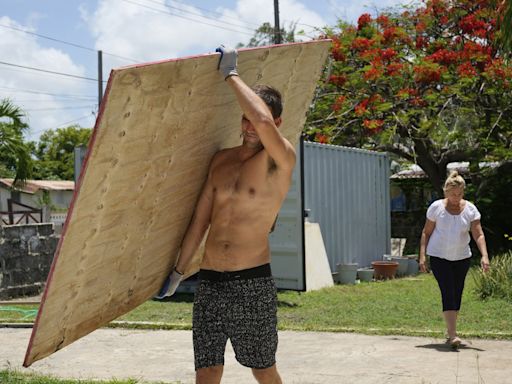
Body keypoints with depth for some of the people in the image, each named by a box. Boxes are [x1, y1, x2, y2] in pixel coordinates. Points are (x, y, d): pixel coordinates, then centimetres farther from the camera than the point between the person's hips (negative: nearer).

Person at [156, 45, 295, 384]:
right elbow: (200, 220, 19)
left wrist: (231, 75, -18)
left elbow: (264, 121, -30)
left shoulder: (281, 160, -8)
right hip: (210, 282, 5)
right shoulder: (222, 160, 12)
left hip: (252, 283, -5)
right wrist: (178, 271, 22)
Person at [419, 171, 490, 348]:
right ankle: (453, 335, -19)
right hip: (439, 257, -3)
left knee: (457, 294, 8)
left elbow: (479, 234, -9)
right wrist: (422, 256, -8)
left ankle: (449, 331, 23)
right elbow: (426, 232, 0)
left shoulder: (470, 209, -3)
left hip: (461, 258, 3)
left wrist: (484, 255, -24)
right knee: (448, 292, -14)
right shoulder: (436, 207, -6)